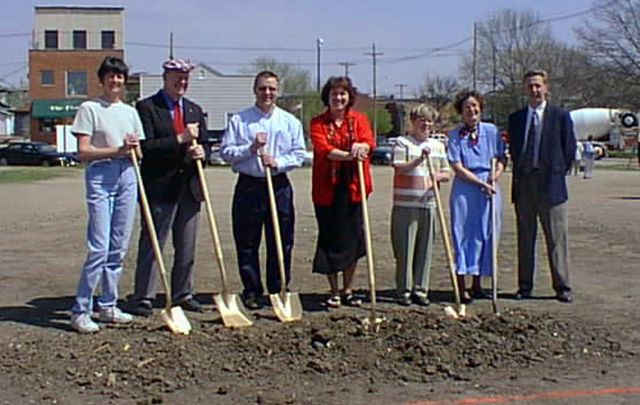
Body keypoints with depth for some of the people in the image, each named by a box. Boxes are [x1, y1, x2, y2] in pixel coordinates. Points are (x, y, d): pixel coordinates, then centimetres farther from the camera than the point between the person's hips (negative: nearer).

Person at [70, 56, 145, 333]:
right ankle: (80, 312, -4)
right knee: (99, 248, -11)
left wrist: (134, 148, -6)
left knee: (119, 248, 8)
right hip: (100, 177, -6)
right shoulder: (89, 109, 0)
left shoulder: (130, 112, 16)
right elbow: (83, 152, -8)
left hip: (127, 177, 6)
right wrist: (118, 150, -14)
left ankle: (108, 306, 18)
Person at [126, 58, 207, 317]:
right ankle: (143, 298, 5)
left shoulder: (195, 110, 16)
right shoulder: (146, 107, -4)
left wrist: (200, 152, -6)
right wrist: (180, 139, -19)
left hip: (189, 186, 6)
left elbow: (202, 144, 18)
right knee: (151, 245, -2)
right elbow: (145, 147, -14)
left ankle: (183, 295, 23)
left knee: (187, 248, 12)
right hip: (159, 186, -6)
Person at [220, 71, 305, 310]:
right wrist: (250, 149, -13)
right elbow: (225, 152, 0)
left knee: (281, 242, 4)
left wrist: (277, 162, -12)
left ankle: (279, 290, 16)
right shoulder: (239, 120, 3)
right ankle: (251, 292, 13)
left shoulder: (290, 121, 8)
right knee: (247, 243, 3)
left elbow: (299, 155, 4)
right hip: (248, 185, -1)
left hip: (279, 186, 1)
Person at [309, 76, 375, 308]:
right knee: (330, 239, 3)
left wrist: (360, 146, -33)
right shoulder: (318, 123, 2)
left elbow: (369, 142, -8)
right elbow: (322, 148, -15)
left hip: (352, 187, 2)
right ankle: (334, 292, 15)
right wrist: (349, 155, -30)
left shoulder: (359, 119, 9)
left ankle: (348, 290, 20)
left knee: (353, 237, 5)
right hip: (327, 189, -2)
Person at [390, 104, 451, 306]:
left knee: (425, 249, 6)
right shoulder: (402, 143, 1)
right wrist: (419, 159, -25)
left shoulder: (438, 146, 16)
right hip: (405, 205, -4)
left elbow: (447, 173, 18)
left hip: (429, 205, 4)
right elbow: (399, 168, -12)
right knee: (405, 248, -1)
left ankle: (420, 290, 15)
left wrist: (437, 176, -5)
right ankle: (404, 291, 7)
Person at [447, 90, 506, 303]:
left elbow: (501, 158, 11)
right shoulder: (455, 135, 0)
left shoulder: (492, 131, 7)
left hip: (489, 189, 3)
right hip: (465, 188, -3)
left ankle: (477, 285, 17)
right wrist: (481, 183, -13)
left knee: (485, 235, 6)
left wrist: (495, 176, -9)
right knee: (463, 234, -2)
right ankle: (461, 287, 2)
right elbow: (457, 167, -5)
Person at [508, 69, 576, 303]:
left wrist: (557, 174, 3)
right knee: (524, 238, 8)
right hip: (523, 185, 3)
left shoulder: (560, 116, 1)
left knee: (557, 239, -1)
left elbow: (570, 149, 4)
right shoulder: (515, 118, 11)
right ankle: (525, 286, 15)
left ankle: (562, 287, 6)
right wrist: (519, 174, 11)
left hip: (550, 186, -3)